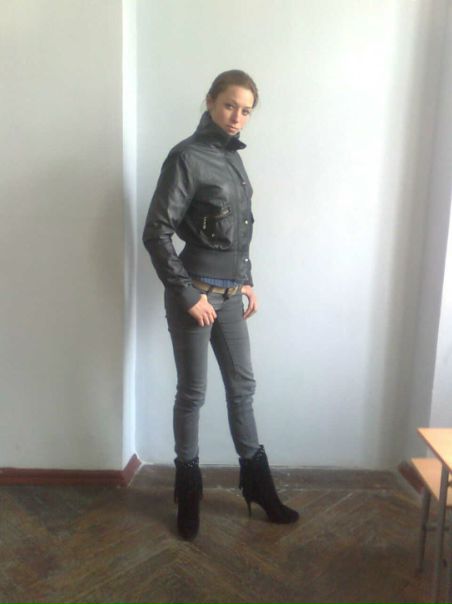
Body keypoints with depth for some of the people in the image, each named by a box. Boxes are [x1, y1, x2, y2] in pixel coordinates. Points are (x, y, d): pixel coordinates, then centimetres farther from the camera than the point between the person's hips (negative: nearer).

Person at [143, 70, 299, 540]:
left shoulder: (231, 156, 11)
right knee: (192, 392, 5)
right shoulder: (187, 157, -12)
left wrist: (247, 281, 14)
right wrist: (188, 295, -16)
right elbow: (156, 233, -17)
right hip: (195, 293, -7)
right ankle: (188, 491, 24)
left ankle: (257, 485, 29)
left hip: (230, 293, 7)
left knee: (242, 385, 14)